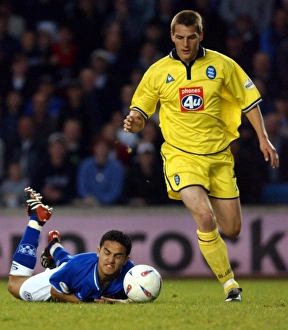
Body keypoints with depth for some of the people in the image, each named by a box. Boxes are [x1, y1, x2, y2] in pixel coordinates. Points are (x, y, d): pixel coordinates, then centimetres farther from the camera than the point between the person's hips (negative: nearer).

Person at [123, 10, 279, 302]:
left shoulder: (222, 65, 0)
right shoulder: (158, 72, -2)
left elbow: (248, 100, 9)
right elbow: (139, 112, 5)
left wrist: (263, 138, 4)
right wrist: (134, 123, -19)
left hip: (219, 155, 2)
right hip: (181, 155, -2)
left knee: (231, 229, 4)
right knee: (205, 217, -24)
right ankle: (229, 283, -11)